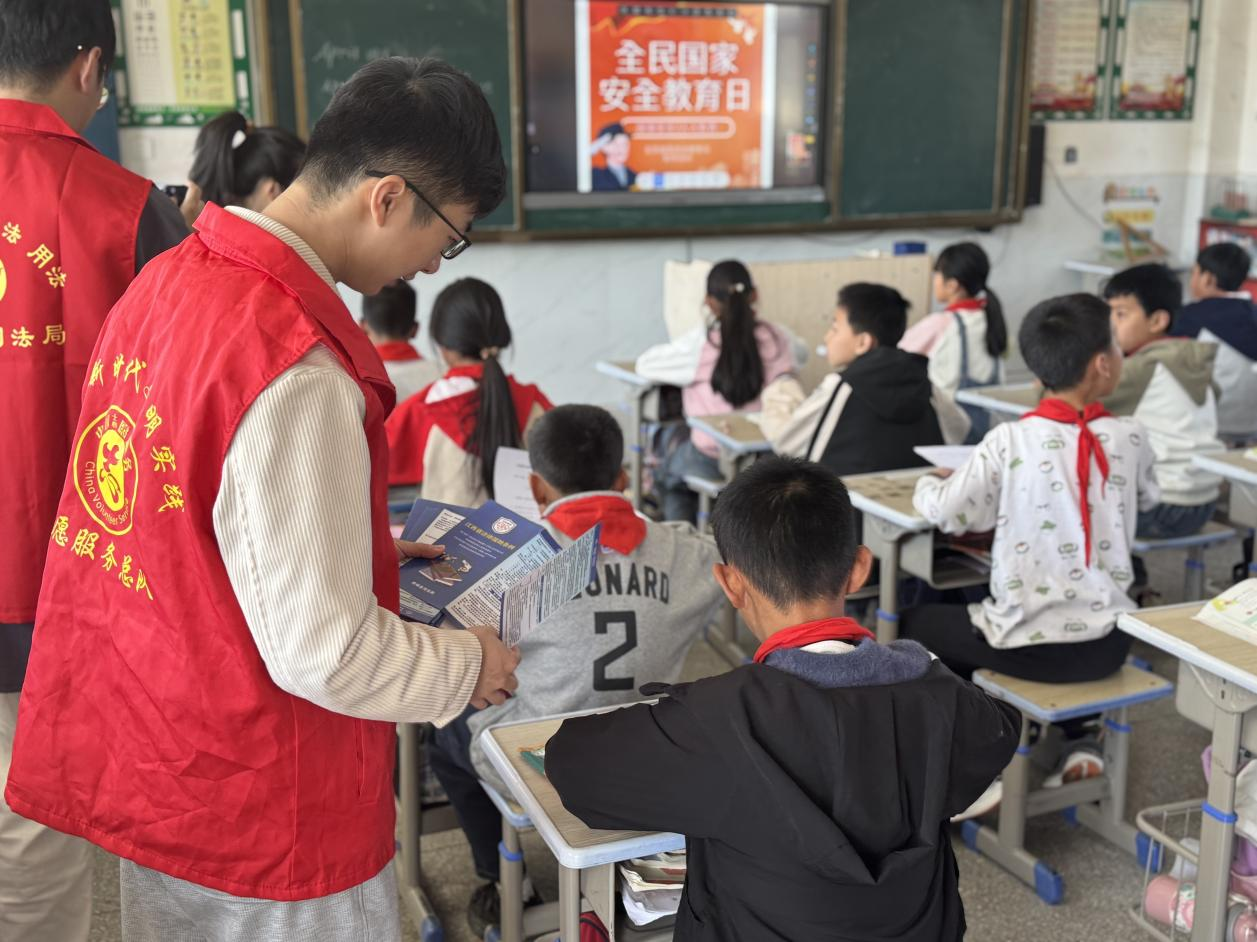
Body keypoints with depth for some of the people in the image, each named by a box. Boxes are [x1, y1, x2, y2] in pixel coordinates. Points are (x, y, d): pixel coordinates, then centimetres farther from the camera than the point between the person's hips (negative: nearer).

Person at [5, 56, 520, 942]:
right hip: (258, 813, -8)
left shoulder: (169, 278, -1)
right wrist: (468, 665, -9)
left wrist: (365, 547, 14)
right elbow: (324, 652, -26)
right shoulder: (299, 370, -30)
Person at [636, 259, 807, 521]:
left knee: (669, 473, 30)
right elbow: (801, 353, 21)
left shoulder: (700, 343, -14)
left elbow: (645, 364, -2)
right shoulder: (776, 338, -3)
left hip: (712, 461, -4)